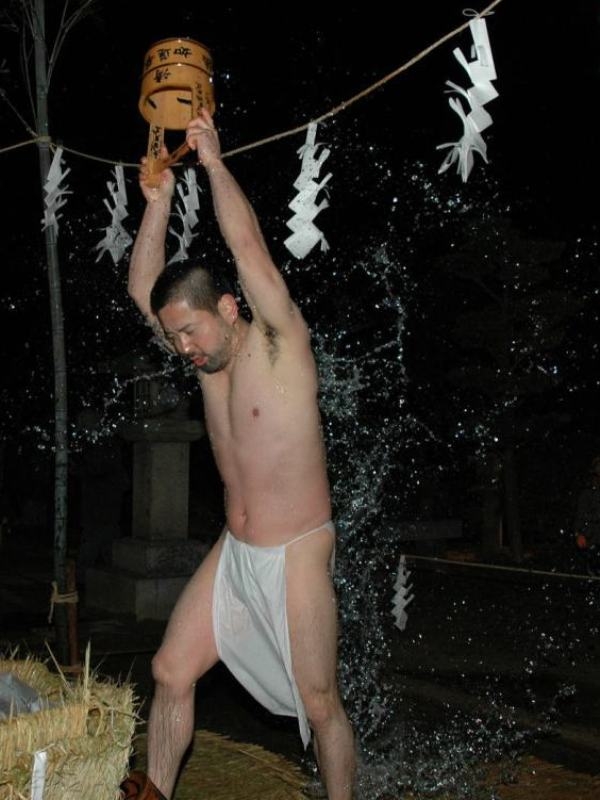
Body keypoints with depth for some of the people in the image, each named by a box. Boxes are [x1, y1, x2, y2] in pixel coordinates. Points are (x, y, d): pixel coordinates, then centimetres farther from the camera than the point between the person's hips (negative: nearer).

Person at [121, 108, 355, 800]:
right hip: (233, 553, 7)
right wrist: (158, 198, -3)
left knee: (319, 703, 0)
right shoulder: (209, 359, 6)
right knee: (170, 672, 5)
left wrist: (213, 161, -13)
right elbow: (142, 287, 3)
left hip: (296, 556, -6)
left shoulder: (278, 342, -12)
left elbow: (248, 245, -22)